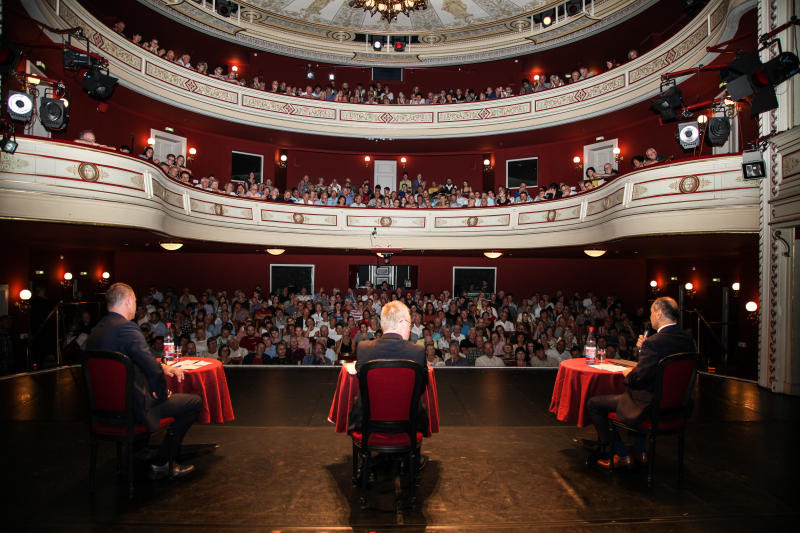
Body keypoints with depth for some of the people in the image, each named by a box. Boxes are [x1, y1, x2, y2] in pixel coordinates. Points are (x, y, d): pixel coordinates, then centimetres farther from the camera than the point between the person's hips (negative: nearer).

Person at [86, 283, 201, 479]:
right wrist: (162, 395, -9)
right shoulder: (127, 328, -23)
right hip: (132, 408, -9)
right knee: (195, 402, 1)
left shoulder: (96, 330, 6)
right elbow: (154, 371, -28)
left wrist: (163, 367, 8)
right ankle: (160, 464, 8)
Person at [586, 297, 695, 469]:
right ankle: (640, 450, 39)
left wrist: (627, 373, -2)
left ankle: (620, 455, 14)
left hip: (649, 408, -9)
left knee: (593, 404, 3)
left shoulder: (654, 342, -27)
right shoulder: (687, 339, 0)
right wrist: (644, 348, 6)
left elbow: (637, 378, -23)